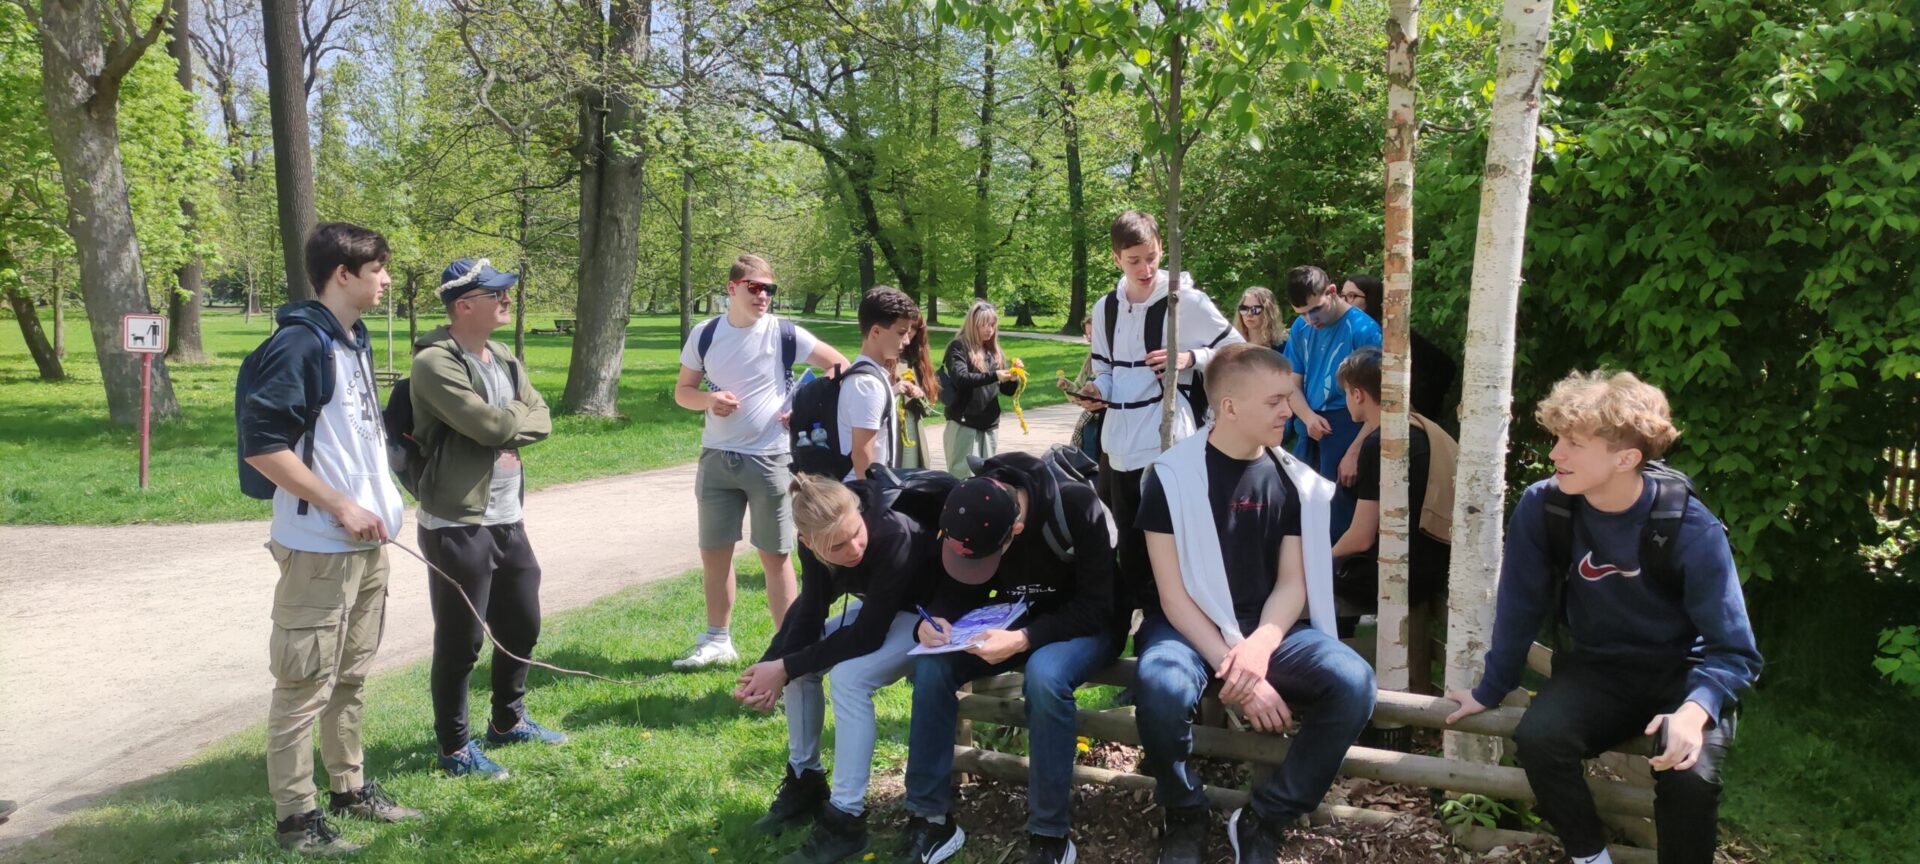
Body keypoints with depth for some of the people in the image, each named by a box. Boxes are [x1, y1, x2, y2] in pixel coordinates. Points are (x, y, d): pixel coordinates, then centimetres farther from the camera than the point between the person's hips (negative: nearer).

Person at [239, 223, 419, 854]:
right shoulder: (300, 343, -15)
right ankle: (296, 816, 11)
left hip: (368, 543, 9)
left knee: (352, 676, 18)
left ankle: (350, 787, 31)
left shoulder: (355, 341, 13)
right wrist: (340, 506, -19)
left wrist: (381, 502, 13)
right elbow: (260, 444, -20)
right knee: (305, 685, 0)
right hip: (318, 548, -9)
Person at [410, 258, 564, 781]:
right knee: (460, 641, 3)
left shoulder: (505, 360, 12)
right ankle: (455, 749, 18)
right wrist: (521, 413, -3)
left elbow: (541, 423, 7)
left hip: (508, 520, 9)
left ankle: (508, 722, 39)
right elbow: (492, 426, -23)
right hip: (458, 526, -9)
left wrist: (506, 423, -11)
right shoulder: (434, 364, -16)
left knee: (522, 626, 19)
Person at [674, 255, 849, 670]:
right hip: (717, 459, 3)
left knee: (775, 555, 3)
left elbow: (839, 365, 0)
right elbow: (682, 391, 9)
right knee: (713, 552, 10)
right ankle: (717, 640, 25)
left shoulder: (785, 334, -7)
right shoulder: (704, 336, 1)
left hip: (770, 460, -3)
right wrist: (708, 400, -12)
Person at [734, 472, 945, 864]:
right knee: (799, 659, -8)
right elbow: (809, 616, -12)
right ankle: (805, 781, 10)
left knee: (849, 676, -27)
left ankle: (846, 820, -18)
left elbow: (868, 636, -32)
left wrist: (785, 667, -29)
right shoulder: (815, 546, -20)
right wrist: (770, 667, -29)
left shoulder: (894, 536, -38)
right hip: (878, 608, 7)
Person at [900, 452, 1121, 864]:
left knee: (1044, 674, -38)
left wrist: (1024, 640, -38)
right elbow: (957, 590, -1)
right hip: (1018, 622, 5)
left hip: (1087, 624, -5)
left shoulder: (1076, 507, -29)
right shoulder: (972, 515, -14)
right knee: (931, 666, -20)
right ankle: (930, 819, -10)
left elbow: (1097, 606, -27)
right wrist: (932, 621, -24)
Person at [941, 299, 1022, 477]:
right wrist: (994, 376, -27)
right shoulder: (958, 347, -3)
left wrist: (1013, 378, -8)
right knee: (965, 476, -7)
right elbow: (960, 379, -20)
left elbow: (1008, 389, 14)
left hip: (990, 424, 6)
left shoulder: (995, 351, 14)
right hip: (964, 423, -6)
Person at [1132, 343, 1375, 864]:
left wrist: (1260, 647, -19)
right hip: (1189, 626, -3)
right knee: (1161, 686, -37)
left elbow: (1292, 583, 2)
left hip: (1267, 627, 4)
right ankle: (1185, 817, -6)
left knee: (1353, 682, -25)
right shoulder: (1174, 475, -9)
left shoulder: (1294, 479, 3)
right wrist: (1234, 669, -22)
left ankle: (1263, 821, -7)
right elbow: (1173, 594, -12)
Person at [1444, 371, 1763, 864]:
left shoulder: (1692, 529, -21)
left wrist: (1695, 710, -36)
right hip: (1596, 668, 2)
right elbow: (1520, 607, 0)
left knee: (1689, 775, -31)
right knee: (1537, 739, -28)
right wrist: (1489, 691, 7)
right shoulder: (1541, 508, -14)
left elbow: (1734, 651, -17)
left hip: (1681, 673, -2)